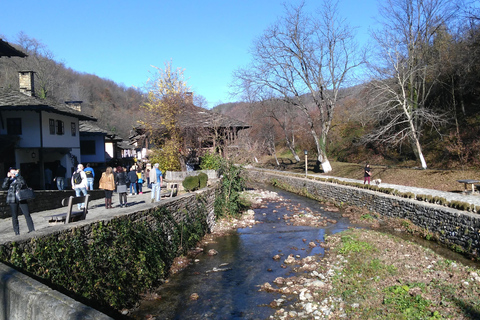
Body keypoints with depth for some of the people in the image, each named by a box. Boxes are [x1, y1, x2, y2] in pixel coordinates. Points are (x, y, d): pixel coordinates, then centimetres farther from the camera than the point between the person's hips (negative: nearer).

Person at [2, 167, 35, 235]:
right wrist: (8, 177, -10)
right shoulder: (9, 180, 11)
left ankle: (32, 229, 0)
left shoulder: (19, 178, 11)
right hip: (13, 200, 0)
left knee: (27, 214, -4)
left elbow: (23, 183, -9)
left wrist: (18, 175, -9)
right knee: (14, 217, 4)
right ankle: (17, 233, 10)